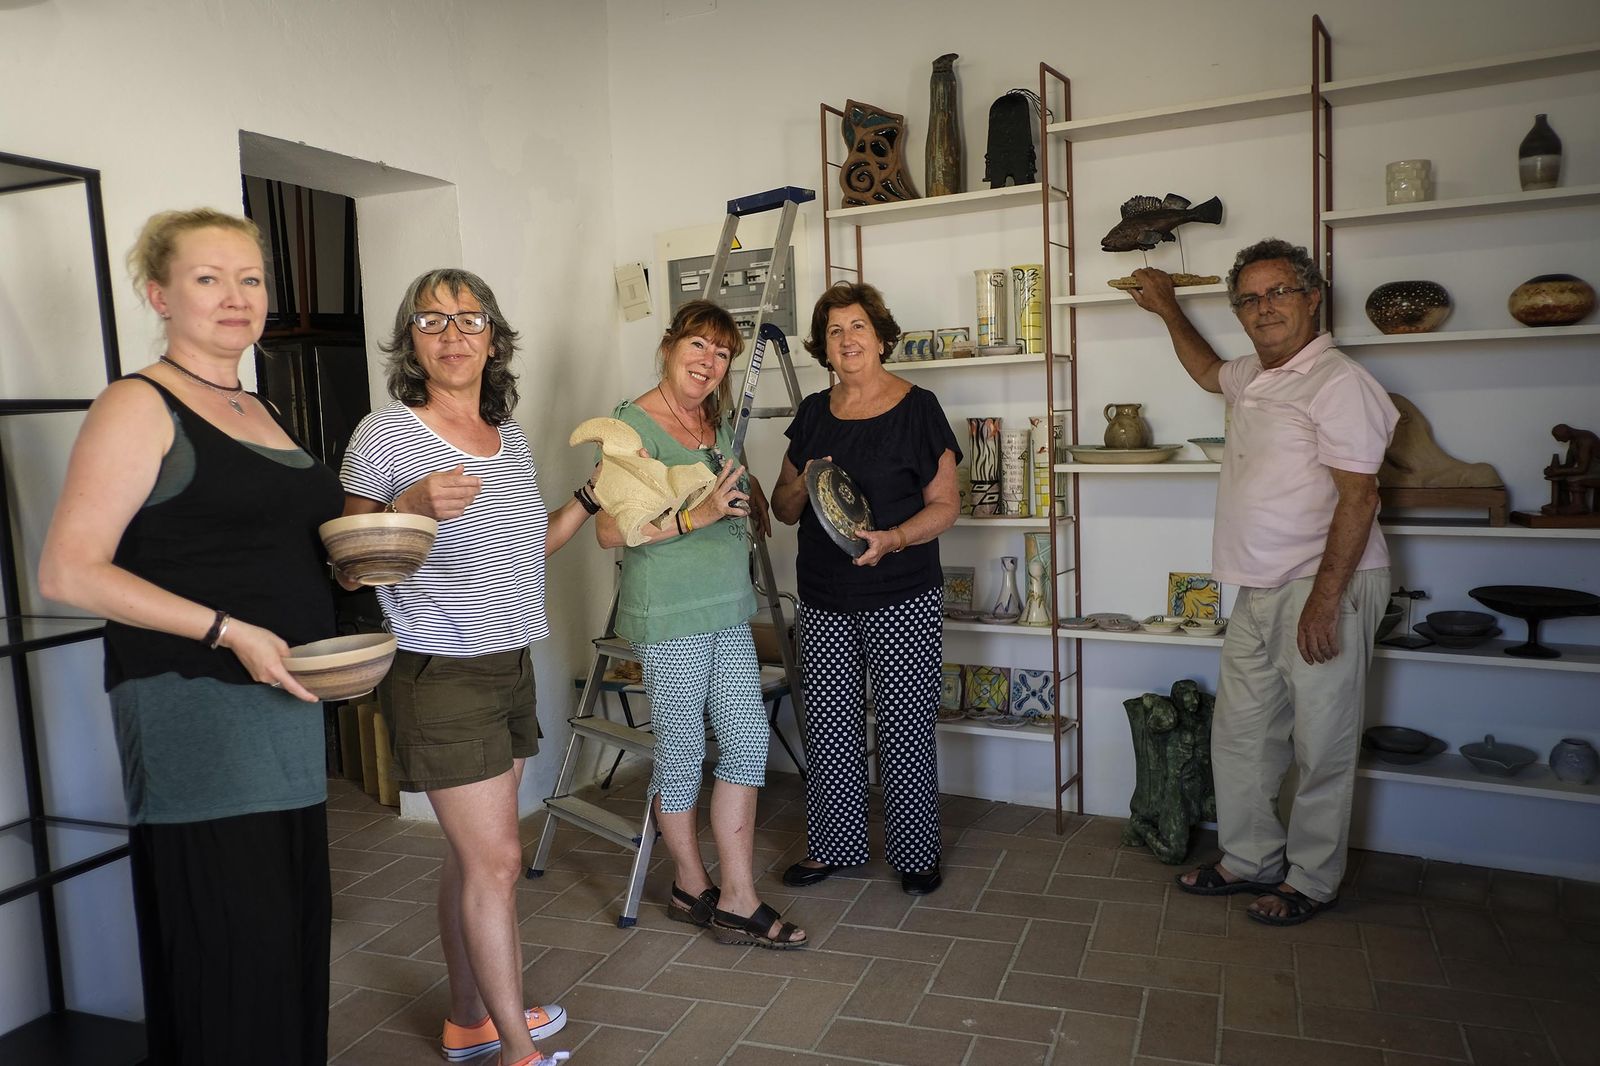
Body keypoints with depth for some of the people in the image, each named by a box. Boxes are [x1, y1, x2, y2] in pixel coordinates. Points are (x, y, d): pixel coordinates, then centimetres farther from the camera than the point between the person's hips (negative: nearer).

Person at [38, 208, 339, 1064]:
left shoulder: (256, 411, 17)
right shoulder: (139, 406, -5)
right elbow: (66, 571, -13)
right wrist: (227, 631, -20)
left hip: (281, 700, 8)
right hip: (192, 701, -7)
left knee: (295, 925, 12)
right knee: (228, 945, -4)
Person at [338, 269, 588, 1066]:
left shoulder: (511, 438, 9)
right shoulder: (386, 434, -10)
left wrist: (591, 496, 11)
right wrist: (414, 507, -24)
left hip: (510, 667, 6)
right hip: (438, 673, -6)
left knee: (472, 853, 15)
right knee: (496, 858, -3)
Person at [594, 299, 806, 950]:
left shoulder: (718, 422, 14)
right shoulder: (634, 424, -11)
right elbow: (610, 530, -18)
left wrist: (748, 504, 8)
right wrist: (697, 516, -26)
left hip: (727, 611, 8)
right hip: (669, 615, -8)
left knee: (748, 737, 6)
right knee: (683, 754, 3)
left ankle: (736, 899, 15)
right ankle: (691, 888, 24)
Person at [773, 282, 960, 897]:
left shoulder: (917, 408, -3)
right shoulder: (813, 413, 11)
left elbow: (945, 505, -5)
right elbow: (782, 508, 14)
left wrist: (892, 538, -22)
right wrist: (804, 485, -9)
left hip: (903, 601, -4)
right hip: (824, 602, 4)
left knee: (906, 729, 2)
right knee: (829, 727, 9)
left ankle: (916, 853, 19)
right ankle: (834, 845, 26)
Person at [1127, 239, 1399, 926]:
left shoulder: (1338, 381, -13)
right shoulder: (1254, 376, 14)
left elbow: (1357, 497, -18)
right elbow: (1207, 372, 40)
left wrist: (1324, 601, -22)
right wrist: (1167, 308, 41)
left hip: (1328, 588, -9)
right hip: (1259, 593, 9)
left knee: (1322, 749, 3)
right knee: (1240, 738, 14)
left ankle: (1312, 882, 18)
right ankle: (1251, 861, 29)